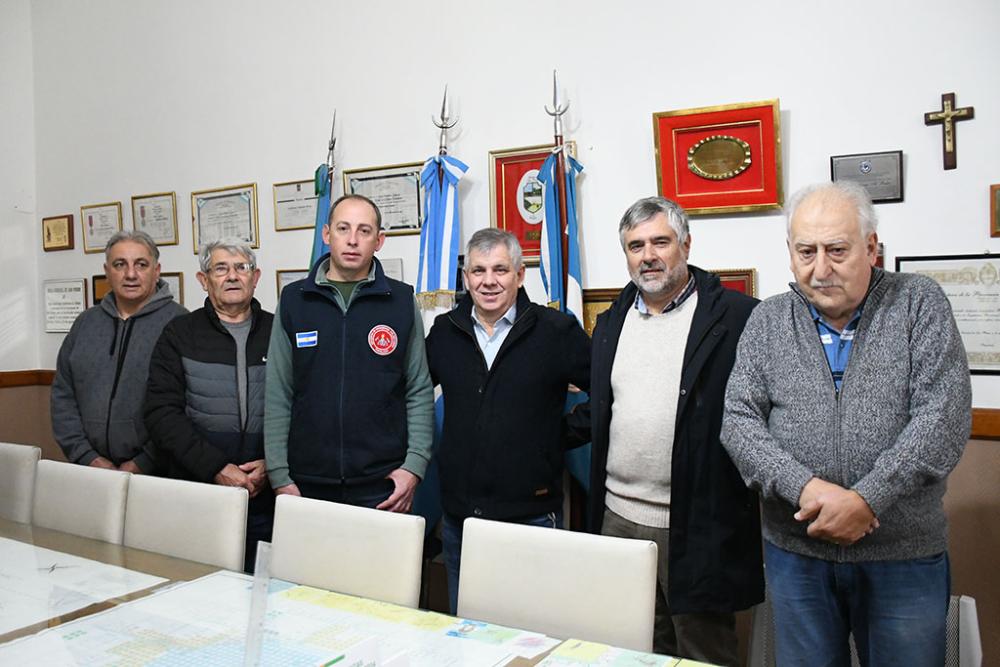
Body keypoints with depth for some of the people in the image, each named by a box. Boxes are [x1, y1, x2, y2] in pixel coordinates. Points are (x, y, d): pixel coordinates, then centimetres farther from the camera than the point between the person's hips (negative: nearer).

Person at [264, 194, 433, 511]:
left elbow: (420, 393, 3)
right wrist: (279, 476, -1)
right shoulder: (293, 300, 4)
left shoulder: (402, 301, 2)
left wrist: (414, 465, -5)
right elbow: (277, 397, 4)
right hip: (307, 484, 1)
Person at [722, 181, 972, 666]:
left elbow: (945, 417, -11)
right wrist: (803, 488, -19)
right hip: (795, 551, 2)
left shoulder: (919, 303, -3)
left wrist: (867, 499, -20)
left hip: (905, 554, -1)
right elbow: (739, 421, -4)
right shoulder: (767, 322, 2)